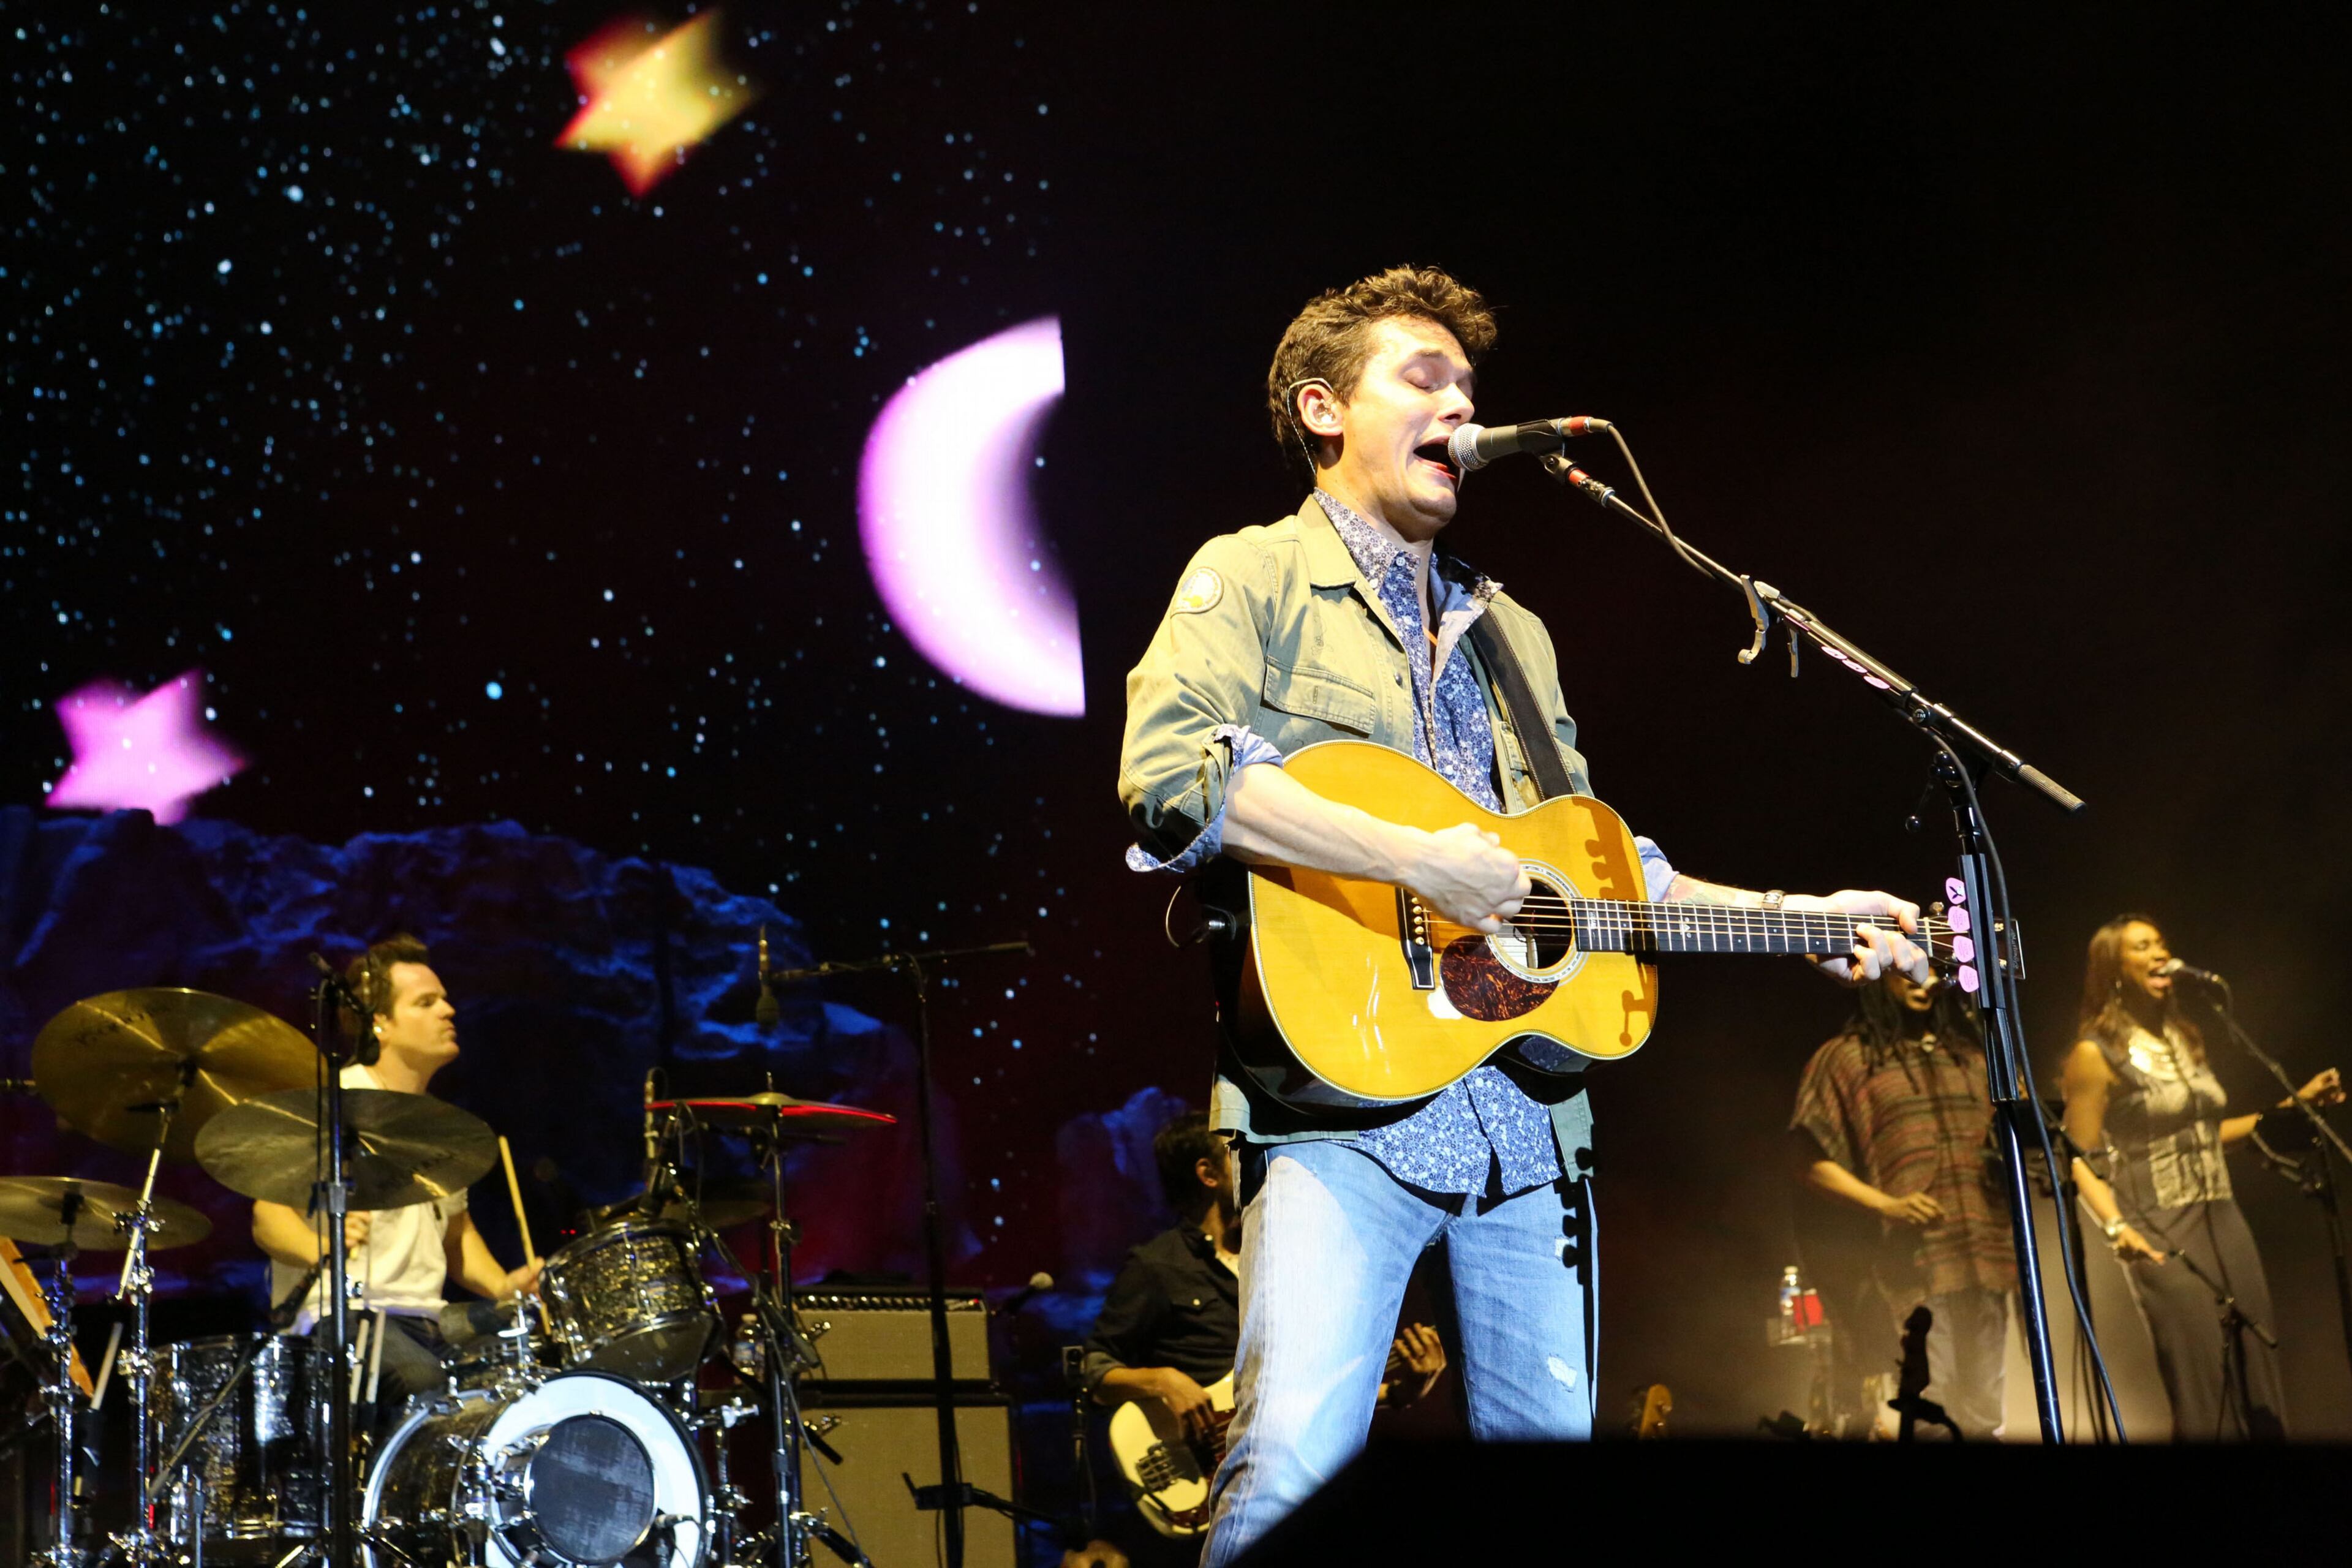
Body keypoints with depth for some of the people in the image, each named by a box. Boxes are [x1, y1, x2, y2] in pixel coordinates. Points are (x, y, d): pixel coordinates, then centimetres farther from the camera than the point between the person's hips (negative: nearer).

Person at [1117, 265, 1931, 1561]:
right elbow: (1169, 770, -16)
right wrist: (1424, 864, -19)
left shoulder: (1512, 635, 25)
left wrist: (1796, 917, 18)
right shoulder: (1253, 578, 3)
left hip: (1523, 1106, 7)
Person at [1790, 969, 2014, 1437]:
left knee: (1984, 1416, 6)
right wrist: (1886, 1205, -13)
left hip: (1983, 1257, 5)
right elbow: (1813, 1165, 0)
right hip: (1913, 1263, -5)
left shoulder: (1970, 1050, 18)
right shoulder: (1846, 1057, 4)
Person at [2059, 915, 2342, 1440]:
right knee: (2205, 1393, -8)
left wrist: (2295, 1103, 19)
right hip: (2163, 1234, -7)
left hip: (2224, 1221, 7)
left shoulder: (2186, 1038, 14)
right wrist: (2117, 1226, -23)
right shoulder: (2096, 1053, -6)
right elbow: (2081, 1158, -8)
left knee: (2258, 1386, 4)